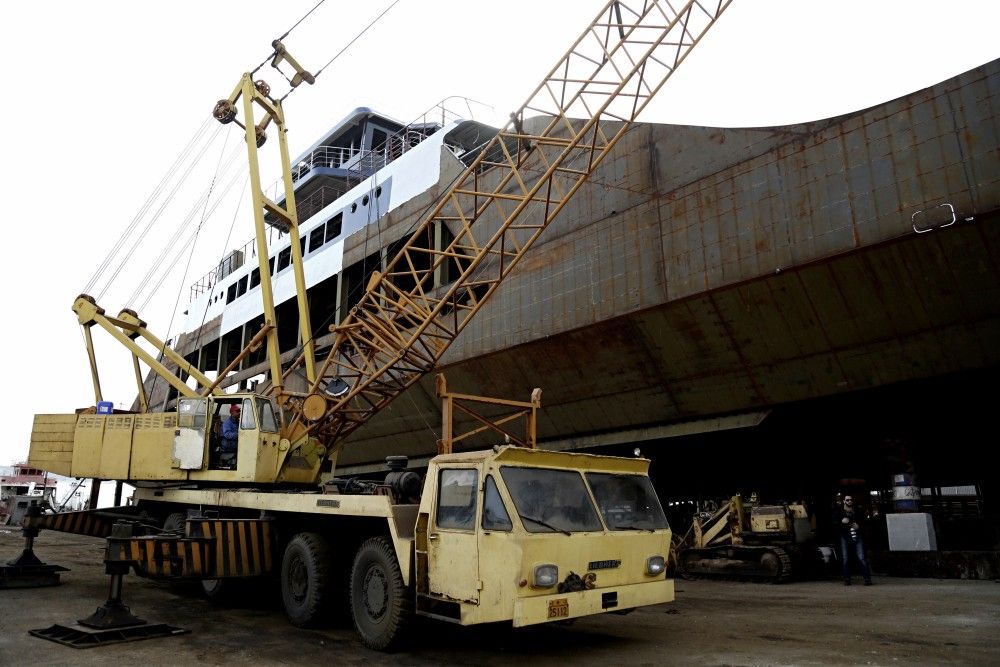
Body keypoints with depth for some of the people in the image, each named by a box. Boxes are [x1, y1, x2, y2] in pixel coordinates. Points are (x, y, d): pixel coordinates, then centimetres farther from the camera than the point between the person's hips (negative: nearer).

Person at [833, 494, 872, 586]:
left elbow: (864, 522, 16)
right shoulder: (838, 511, 7)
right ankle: (847, 579, 9)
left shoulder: (858, 511, 10)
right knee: (845, 559, 1)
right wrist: (841, 521, -16)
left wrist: (859, 526, -3)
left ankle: (867, 579, -2)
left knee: (861, 558, -8)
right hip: (845, 537, 0)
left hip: (857, 536, 0)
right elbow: (834, 524, 2)